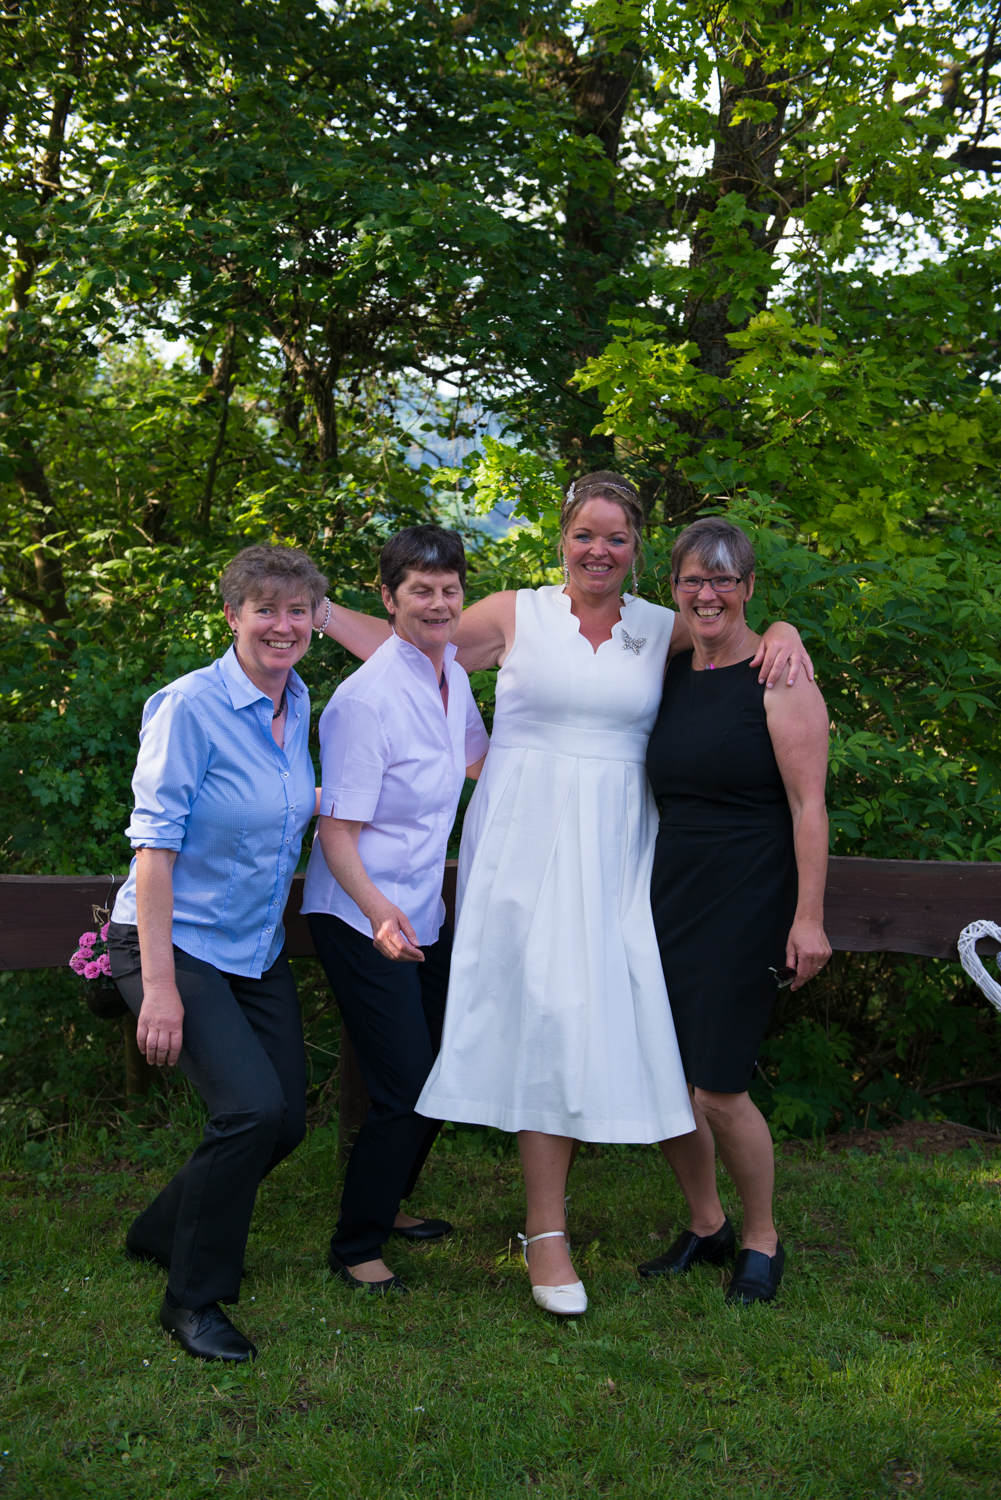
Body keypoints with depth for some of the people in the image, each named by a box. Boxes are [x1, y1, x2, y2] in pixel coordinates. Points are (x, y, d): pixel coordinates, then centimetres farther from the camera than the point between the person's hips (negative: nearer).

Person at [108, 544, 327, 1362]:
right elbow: (155, 842, -21)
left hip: (256, 949, 8)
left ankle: (163, 1231, 33)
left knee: (287, 1120, 7)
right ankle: (192, 1298, 0)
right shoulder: (191, 706, -18)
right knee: (253, 1107, -21)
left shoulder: (297, 704, 4)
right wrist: (159, 986, -24)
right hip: (176, 943, -8)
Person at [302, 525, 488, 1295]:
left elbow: (479, 758, 25)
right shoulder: (366, 698, -22)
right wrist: (379, 912, -36)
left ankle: (388, 1205, 40)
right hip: (363, 918, -9)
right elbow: (337, 831, -22)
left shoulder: (452, 672, 4)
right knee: (406, 1089, -6)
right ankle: (356, 1246, 15)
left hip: (424, 913, 9)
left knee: (441, 1071, 18)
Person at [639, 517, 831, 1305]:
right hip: (671, 899, 6)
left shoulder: (778, 678, -9)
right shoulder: (671, 674, 11)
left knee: (718, 1089, -6)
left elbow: (809, 803, -12)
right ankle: (706, 1225, 31)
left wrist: (809, 915, -16)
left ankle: (762, 1241, 20)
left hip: (748, 907, -6)